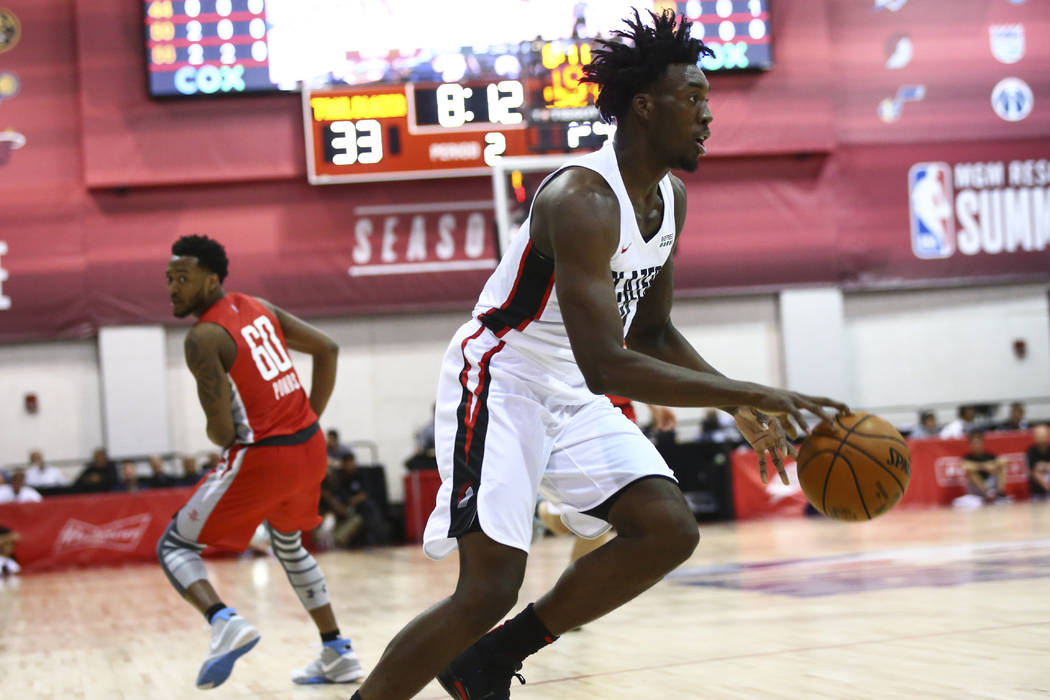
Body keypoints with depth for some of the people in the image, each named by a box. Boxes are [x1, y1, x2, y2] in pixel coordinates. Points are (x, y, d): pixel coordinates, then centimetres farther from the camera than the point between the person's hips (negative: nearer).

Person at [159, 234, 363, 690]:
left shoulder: (203, 337, -13)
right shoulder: (259, 308, 11)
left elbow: (223, 428, -18)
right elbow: (327, 349, 15)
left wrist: (222, 440, 6)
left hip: (262, 459, -8)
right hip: (310, 448, 8)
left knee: (175, 545, 5)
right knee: (289, 545, 31)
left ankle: (225, 623, -22)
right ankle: (338, 655, 30)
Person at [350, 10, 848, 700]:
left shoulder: (672, 198, 4)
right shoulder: (583, 198, -26)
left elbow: (653, 333, 15)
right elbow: (608, 366, -34)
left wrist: (740, 404, 1)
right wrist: (752, 394, -35)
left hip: (574, 397, 9)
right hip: (501, 382, -9)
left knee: (670, 530, -5)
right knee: (491, 587, -18)